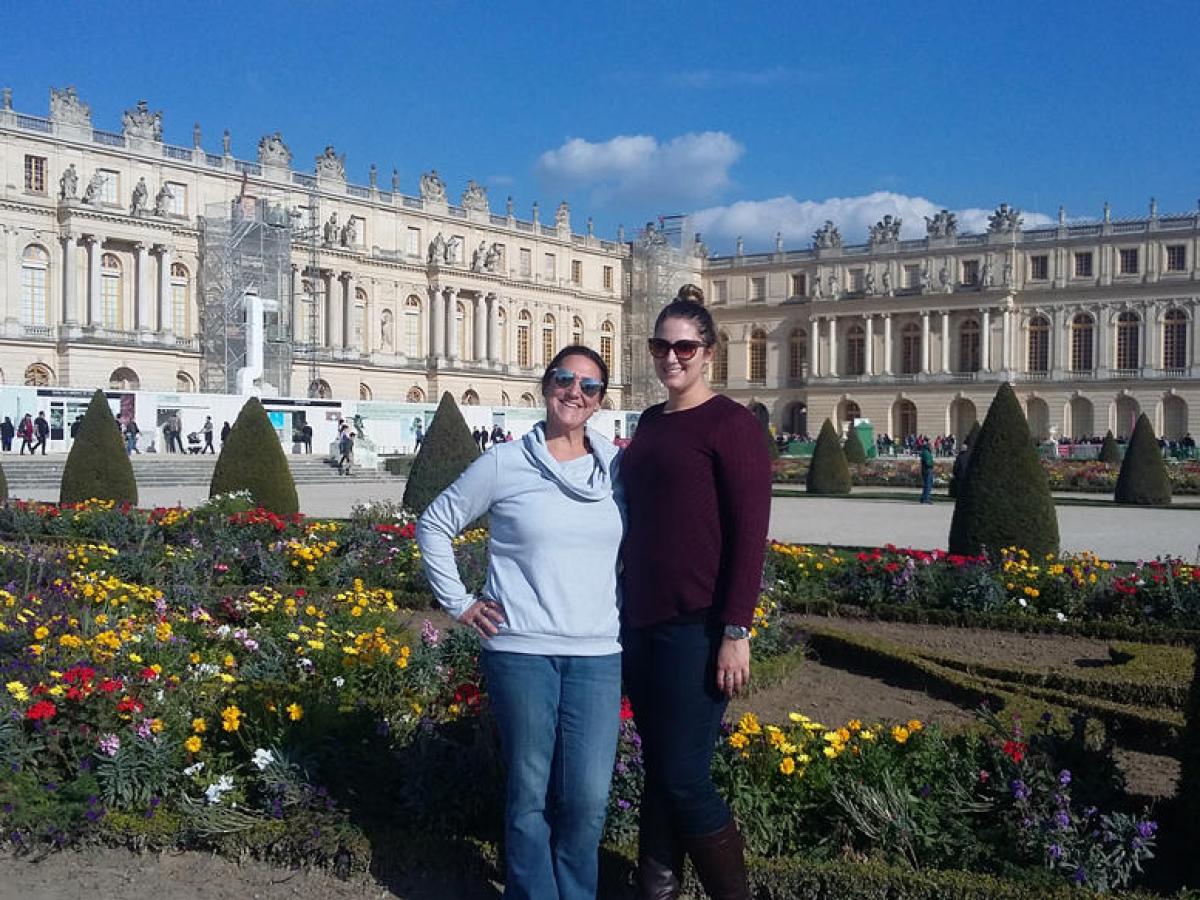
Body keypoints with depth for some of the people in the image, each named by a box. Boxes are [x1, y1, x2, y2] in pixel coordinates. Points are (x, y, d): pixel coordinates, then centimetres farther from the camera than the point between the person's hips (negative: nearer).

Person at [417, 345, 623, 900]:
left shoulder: (618, 466, 5)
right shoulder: (504, 463, -1)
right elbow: (434, 525, 7)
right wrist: (460, 604, 3)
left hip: (598, 655, 2)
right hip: (520, 651, -2)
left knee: (588, 800, 1)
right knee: (530, 795, 6)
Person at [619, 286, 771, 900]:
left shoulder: (731, 423, -8)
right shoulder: (649, 423, 13)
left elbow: (750, 536, -13)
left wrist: (736, 634, -17)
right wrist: (625, 611, 17)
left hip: (696, 627, -7)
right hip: (642, 623, 7)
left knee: (683, 779, -5)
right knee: (656, 769, 13)